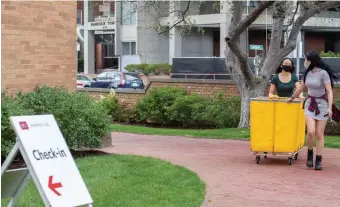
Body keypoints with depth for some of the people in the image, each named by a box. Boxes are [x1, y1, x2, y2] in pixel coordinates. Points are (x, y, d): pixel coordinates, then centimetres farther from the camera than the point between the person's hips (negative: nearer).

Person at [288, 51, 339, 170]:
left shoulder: (323, 73, -13)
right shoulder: (307, 73, 5)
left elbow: (329, 92, -14)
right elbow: (301, 88, 23)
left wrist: (330, 107, -23)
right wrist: (292, 98, 35)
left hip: (322, 104, -4)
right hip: (310, 104, 4)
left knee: (319, 134, -2)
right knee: (311, 132, -13)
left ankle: (318, 160, 6)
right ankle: (310, 153, 11)